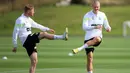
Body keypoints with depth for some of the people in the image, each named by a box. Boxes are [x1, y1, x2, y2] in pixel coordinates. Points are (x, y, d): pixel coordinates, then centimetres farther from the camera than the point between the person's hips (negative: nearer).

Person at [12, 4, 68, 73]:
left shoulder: (28, 19, 19)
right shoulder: (20, 20, -7)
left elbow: (37, 25, 31)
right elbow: (15, 32, -8)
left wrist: (48, 29, 29)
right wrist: (15, 46, -9)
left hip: (30, 41, 9)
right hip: (26, 40, -9)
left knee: (34, 61, 3)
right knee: (44, 34, -22)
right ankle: (62, 37, -30)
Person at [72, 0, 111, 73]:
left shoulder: (102, 15, 7)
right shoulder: (87, 15, -3)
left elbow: (107, 26, 14)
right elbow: (84, 27, -15)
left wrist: (108, 28, -12)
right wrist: (95, 27, -31)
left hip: (98, 37, 1)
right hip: (88, 38, -1)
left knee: (97, 38, -38)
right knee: (90, 58, -6)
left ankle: (79, 49, -39)